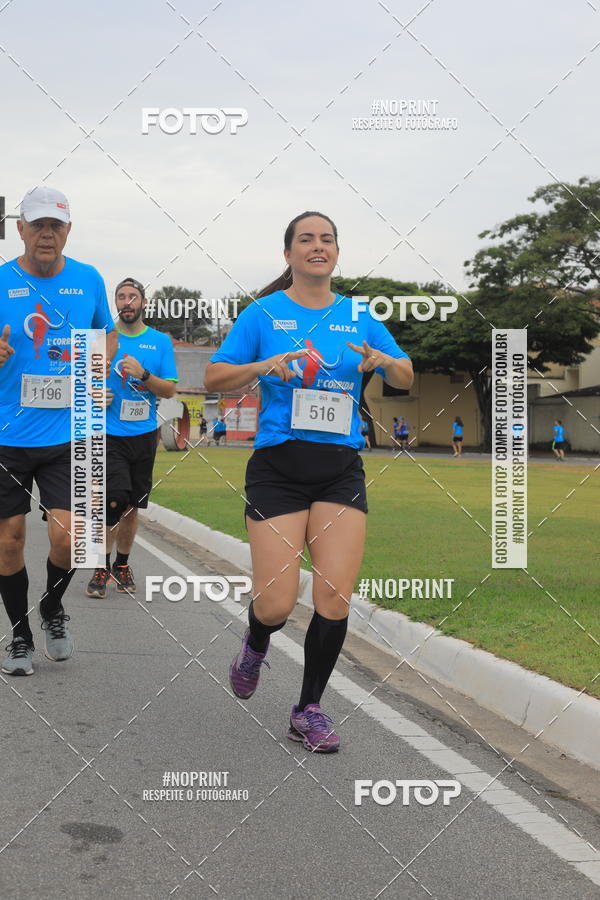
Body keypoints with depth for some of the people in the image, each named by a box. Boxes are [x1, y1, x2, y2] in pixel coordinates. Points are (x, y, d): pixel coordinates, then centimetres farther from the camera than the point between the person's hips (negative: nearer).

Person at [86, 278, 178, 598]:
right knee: (114, 501, -16)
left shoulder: (160, 341, 5)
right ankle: (101, 568, 0)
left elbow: (170, 389, 1)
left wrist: (143, 374, -15)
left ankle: (122, 566, 26)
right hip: (108, 435, -2)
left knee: (131, 506, 10)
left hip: (144, 435, 2)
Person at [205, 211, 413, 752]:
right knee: (276, 603, -7)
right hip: (278, 466, -2)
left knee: (335, 598, -6)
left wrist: (381, 360, -7)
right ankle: (256, 646, 31)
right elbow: (214, 377, 3)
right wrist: (265, 365, -15)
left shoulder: (358, 317, 11)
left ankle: (309, 709, 13)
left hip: (341, 468, 2)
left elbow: (406, 379, 15)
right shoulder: (265, 313, 4)